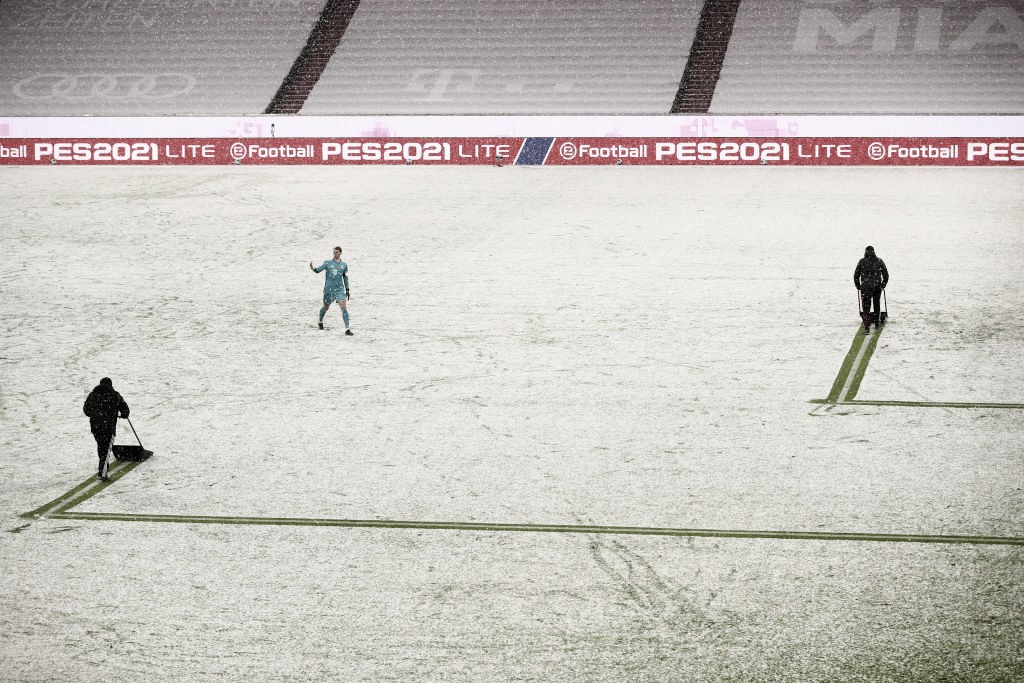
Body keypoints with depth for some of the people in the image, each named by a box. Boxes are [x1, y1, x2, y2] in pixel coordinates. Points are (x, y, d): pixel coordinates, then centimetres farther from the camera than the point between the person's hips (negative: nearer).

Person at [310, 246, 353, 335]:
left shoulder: (344, 265, 7)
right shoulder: (328, 263, 1)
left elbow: (345, 278, 16)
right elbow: (318, 270, -10)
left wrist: (347, 290, 16)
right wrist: (312, 268, -31)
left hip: (340, 289, 1)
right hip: (328, 289, -1)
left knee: (344, 308, -13)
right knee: (326, 307, 12)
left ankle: (347, 329, -12)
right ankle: (320, 322, 43)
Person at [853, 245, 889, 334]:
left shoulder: (862, 262, 1)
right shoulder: (879, 261, 5)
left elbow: (856, 275, 3)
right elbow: (886, 275, 7)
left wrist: (858, 286, 14)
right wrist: (883, 285, 19)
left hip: (865, 287, -2)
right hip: (877, 287, 2)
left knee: (866, 308, -3)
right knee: (877, 305, 22)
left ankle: (867, 327, -17)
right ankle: (877, 323, 34)